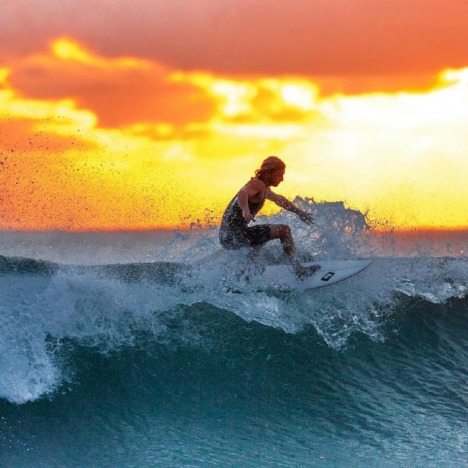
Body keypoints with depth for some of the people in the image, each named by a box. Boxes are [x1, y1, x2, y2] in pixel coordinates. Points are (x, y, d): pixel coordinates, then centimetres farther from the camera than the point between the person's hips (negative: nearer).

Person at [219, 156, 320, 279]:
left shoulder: (264, 189, 20)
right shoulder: (258, 184, -12)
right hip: (236, 234, -11)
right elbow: (242, 194, -34)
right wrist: (245, 210, -53)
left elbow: (279, 199, 38)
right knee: (284, 230, -11)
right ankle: (298, 269, -15)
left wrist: (298, 212, 43)